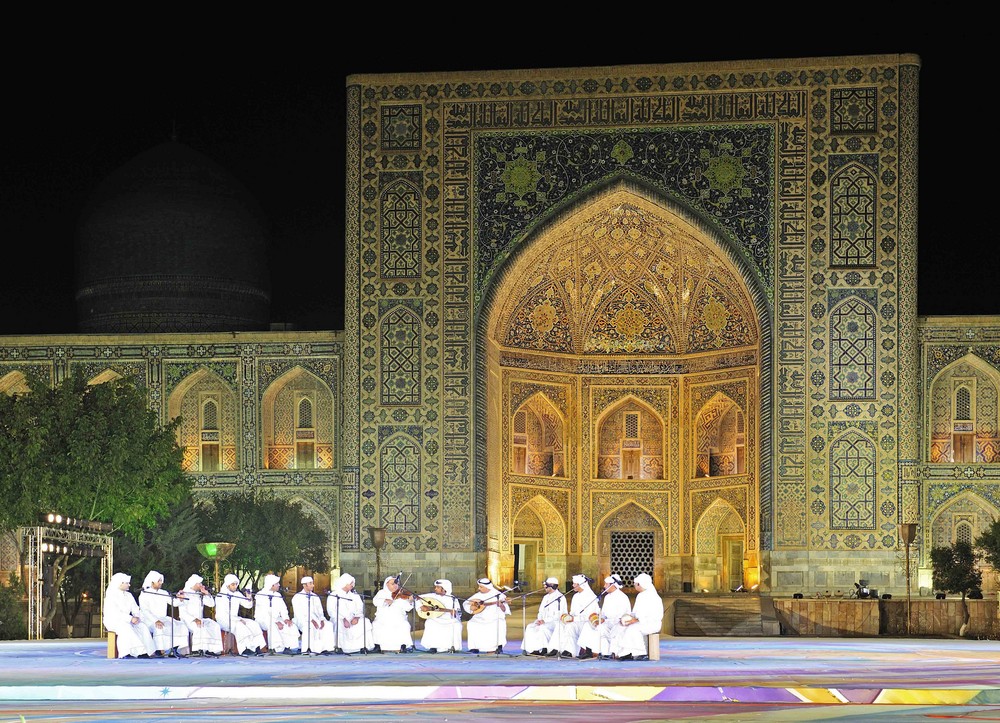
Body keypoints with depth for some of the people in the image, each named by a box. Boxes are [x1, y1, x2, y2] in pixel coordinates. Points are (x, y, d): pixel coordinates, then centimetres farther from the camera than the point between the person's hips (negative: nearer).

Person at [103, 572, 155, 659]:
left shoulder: (129, 595, 15)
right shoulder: (111, 596, -8)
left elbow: (136, 609, 10)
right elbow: (115, 613, -20)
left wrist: (137, 617, -14)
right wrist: (130, 618, -27)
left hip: (127, 620, 6)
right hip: (113, 621, -6)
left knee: (142, 626, -20)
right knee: (125, 627, -38)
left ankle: (143, 652, -30)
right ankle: (125, 653, -46)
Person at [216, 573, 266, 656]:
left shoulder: (237, 594, 10)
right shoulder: (221, 596, -10)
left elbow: (248, 605, 14)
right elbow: (221, 614, -17)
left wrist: (249, 598, -10)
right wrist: (238, 619, -22)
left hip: (235, 619, 7)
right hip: (223, 620, -7)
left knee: (253, 624, -14)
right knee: (239, 625, -34)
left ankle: (257, 647, -22)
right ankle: (244, 649, -34)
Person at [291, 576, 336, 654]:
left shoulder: (315, 597, 17)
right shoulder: (297, 597, -2)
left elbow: (320, 611, 14)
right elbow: (299, 613, -13)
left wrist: (322, 620, -8)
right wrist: (311, 620, -24)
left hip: (315, 619, 6)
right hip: (302, 620, -6)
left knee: (328, 625, -19)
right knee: (309, 626, -38)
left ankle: (326, 648, -24)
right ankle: (308, 649, -38)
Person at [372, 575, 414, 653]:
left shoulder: (401, 595, 9)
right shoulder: (382, 593, 12)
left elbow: (407, 608, 1)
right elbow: (375, 601, -5)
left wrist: (410, 602, -20)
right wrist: (385, 601, -21)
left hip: (398, 618, 0)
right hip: (383, 618, 0)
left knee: (404, 625, -28)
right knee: (376, 625, -27)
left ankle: (403, 646, -17)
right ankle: (377, 646, -12)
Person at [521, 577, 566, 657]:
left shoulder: (560, 597, -8)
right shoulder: (546, 597, 19)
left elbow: (559, 615, -16)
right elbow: (541, 611, 20)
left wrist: (545, 621, -20)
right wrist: (540, 619, -4)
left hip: (556, 622, -8)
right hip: (544, 622, 8)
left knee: (543, 627, -35)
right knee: (530, 627, -13)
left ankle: (545, 648, -22)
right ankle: (535, 649, -18)